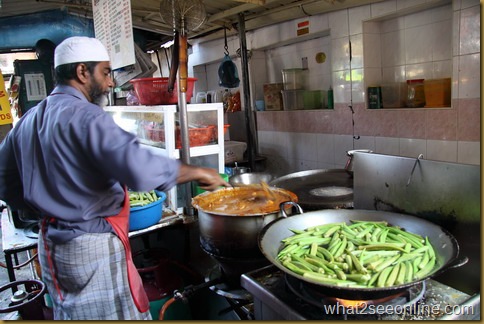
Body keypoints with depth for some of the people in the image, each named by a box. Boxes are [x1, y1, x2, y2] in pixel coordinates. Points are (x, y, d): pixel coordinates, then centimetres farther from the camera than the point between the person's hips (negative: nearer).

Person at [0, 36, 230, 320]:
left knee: (71, 314, 23)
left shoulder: (28, 121, 8)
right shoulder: (85, 116, -19)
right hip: (93, 246, -9)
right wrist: (197, 172, -20)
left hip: (51, 245, 9)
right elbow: (141, 169, -33)